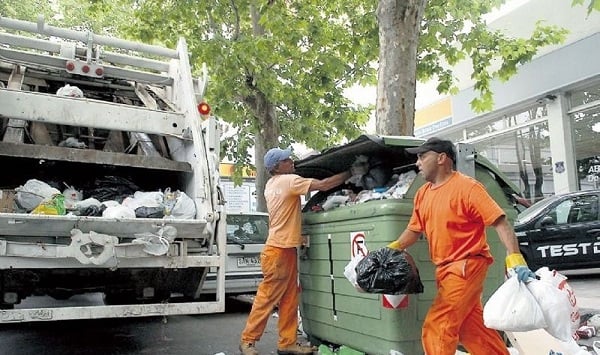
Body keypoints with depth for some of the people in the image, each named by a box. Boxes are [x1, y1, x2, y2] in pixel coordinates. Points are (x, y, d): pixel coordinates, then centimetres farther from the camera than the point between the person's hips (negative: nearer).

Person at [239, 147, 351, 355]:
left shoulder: (272, 184, 13)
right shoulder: (288, 180, -15)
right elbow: (323, 185, -16)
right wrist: (349, 174, -7)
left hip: (284, 249, 9)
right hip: (279, 251, -9)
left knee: (289, 300, 11)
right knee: (267, 298, -1)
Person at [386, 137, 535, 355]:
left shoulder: (466, 187, -14)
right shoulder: (422, 193, 10)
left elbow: (499, 222, -18)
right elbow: (414, 230, 19)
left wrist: (515, 259, -29)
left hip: (467, 266, -8)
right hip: (445, 269, 8)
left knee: (436, 328, -8)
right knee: (471, 327, 17)